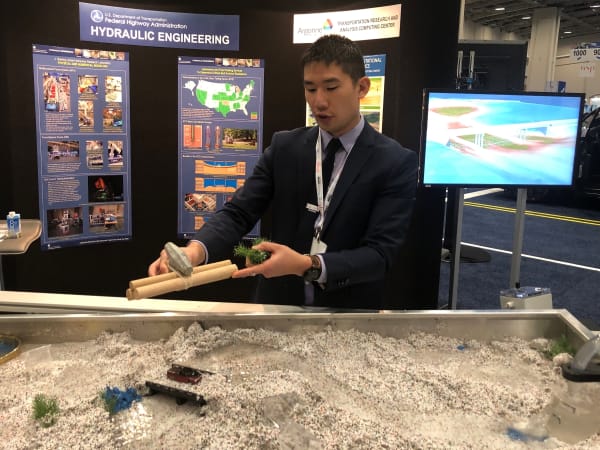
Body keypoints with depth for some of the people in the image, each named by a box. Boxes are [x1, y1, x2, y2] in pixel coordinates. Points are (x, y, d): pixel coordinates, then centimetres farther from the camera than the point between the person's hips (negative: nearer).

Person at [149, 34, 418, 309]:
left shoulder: (397, 163, -8)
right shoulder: (284, 147, 2)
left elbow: (379, 253, -16)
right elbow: (238, 212, -6)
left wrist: (307, 265, -30)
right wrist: (195, 250, -25)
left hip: (347, 317, -1)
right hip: (278, 308, 2)